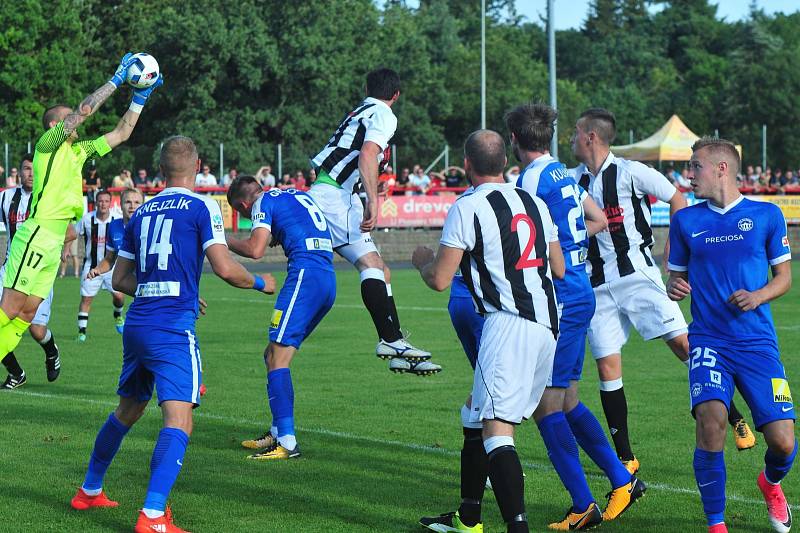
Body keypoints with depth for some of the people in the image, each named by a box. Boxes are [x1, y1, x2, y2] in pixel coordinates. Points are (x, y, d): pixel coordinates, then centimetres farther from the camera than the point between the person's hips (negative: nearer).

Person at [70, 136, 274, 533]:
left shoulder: (142, 212, 15)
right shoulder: (201, 207, -3)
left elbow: (119, 279, 20)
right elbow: (224, 268, -11)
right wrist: (261, 283, 7)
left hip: (136, 324, 7)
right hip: (174, 327, -7)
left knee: (126, 411, 25)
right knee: (178, 421, -12)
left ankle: (89, 492, 37)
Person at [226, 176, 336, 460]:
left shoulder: (263, 202, 2)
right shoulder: (297, 195, 26)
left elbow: (255, 250, -10)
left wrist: (225, 241, 6)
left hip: (305, 275, -9)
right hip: (328, 279, 9)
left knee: (278, 358, -10)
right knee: (273, 356, 16)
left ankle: (287, 442, -17)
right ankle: (277, 432, 18)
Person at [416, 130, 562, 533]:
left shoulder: (468, 209, -7)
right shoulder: (534, 203, 15)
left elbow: (439, 280, -9)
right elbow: (559, 269, 22)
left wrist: (422, 261, 14)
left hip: (509, 325, -8)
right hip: (547, 323, 8)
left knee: (496, 430, -13)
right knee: (478, 414, 20)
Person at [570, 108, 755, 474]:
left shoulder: (630, 172, -6)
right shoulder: (573, 181, 9)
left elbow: (677, 199, 3)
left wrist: (673, 246, -2)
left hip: (637, 275, -4)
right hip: (598, 286, 5)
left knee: (682, 343, -13)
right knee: (607, 368, -1)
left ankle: (736, 420, 1)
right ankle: (625, 459, 6)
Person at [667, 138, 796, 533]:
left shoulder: (766, 215, 3)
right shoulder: (686, 221, 8)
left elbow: (784, 277, 9)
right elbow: (676, 277, 16)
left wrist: (758, 297, -11)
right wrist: (674, 289, -7)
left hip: (757, 342, 0)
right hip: (708, 340, 0)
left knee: (783, 443, -8)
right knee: (711, 420, -25)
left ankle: (770, 483, 31)